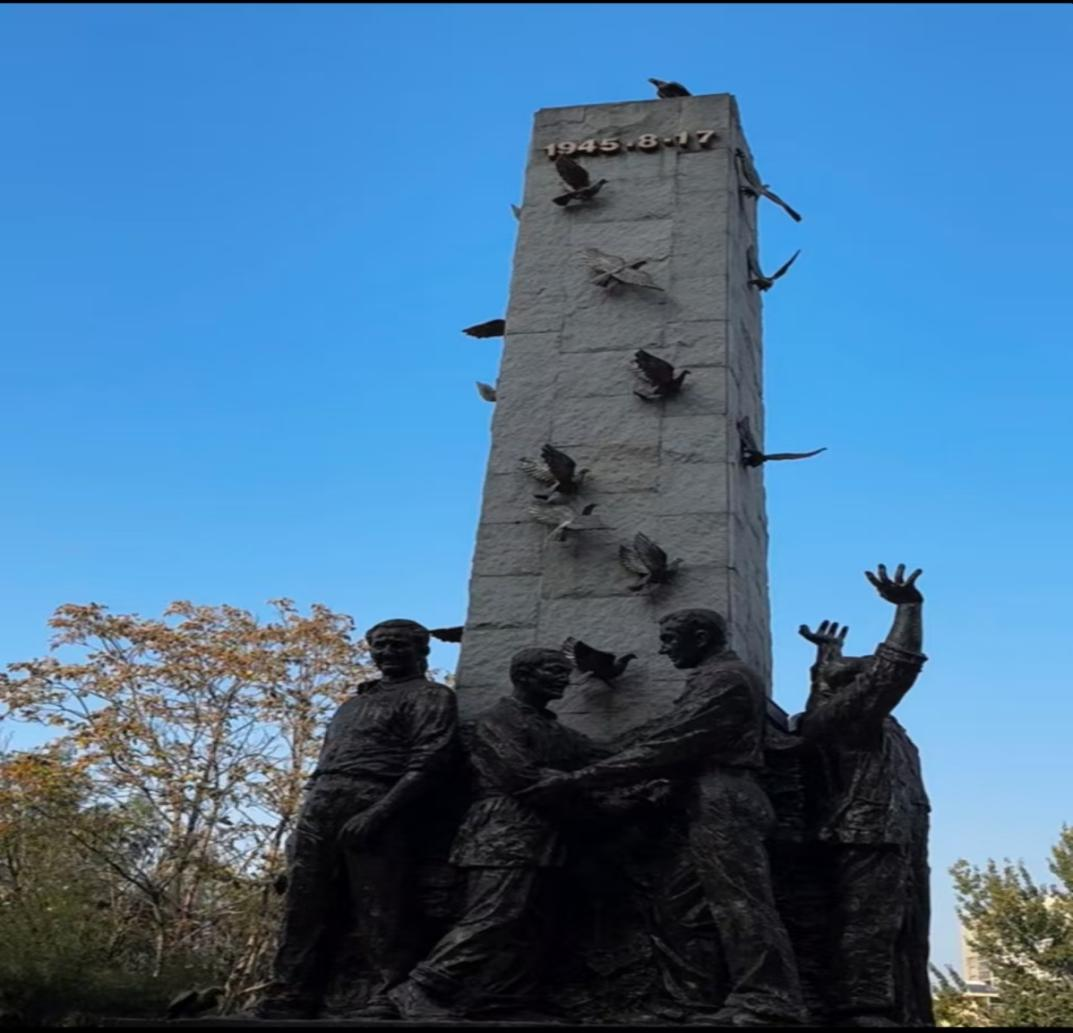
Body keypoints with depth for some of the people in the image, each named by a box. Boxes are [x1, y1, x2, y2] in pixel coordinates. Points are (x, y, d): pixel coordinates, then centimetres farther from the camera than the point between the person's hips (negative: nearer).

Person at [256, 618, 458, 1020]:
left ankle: (387, 1004, -7)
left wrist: (378, 812, -19)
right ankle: (288, 1002, 7)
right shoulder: (352, 703, 30)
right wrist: (302, 823, 16)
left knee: (380, 916, -10)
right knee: (304, 911, 3)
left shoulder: (430, 696, 7)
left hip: (372, 808, -7)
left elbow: (430, 760, -8)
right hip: (318, 809, 7)